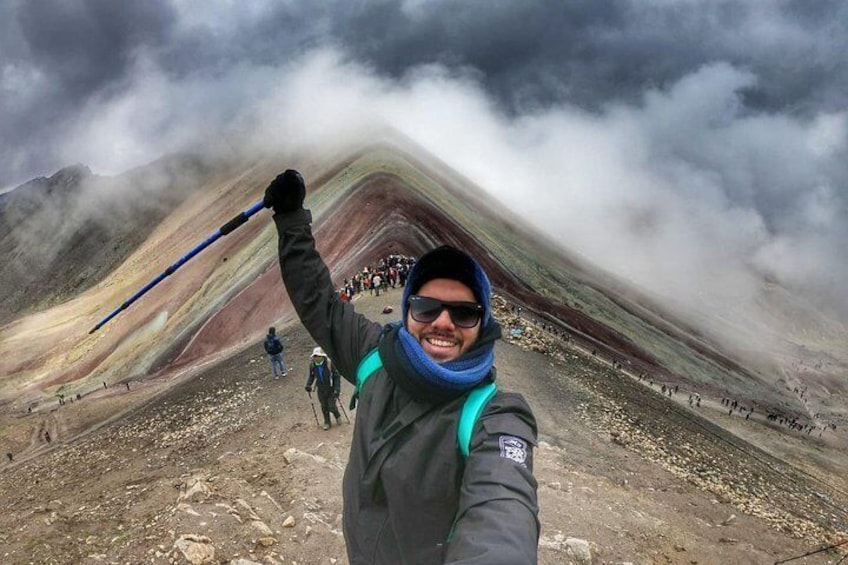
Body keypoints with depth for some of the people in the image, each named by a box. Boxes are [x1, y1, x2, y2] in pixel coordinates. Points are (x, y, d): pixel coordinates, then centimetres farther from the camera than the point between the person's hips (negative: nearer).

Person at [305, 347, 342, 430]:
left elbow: (337, 376, -16)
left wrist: (337, 389, -22)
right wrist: (308, 384, -7)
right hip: (321, 390, 4)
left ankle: (337, 416, 31)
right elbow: (311, 376, 9)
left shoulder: (329, 363, -22)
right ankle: (327, 422, 32)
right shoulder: (312, 364, -8)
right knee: (324, 406, 11)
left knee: (331, 406, -3)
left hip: (331, 389, -4)